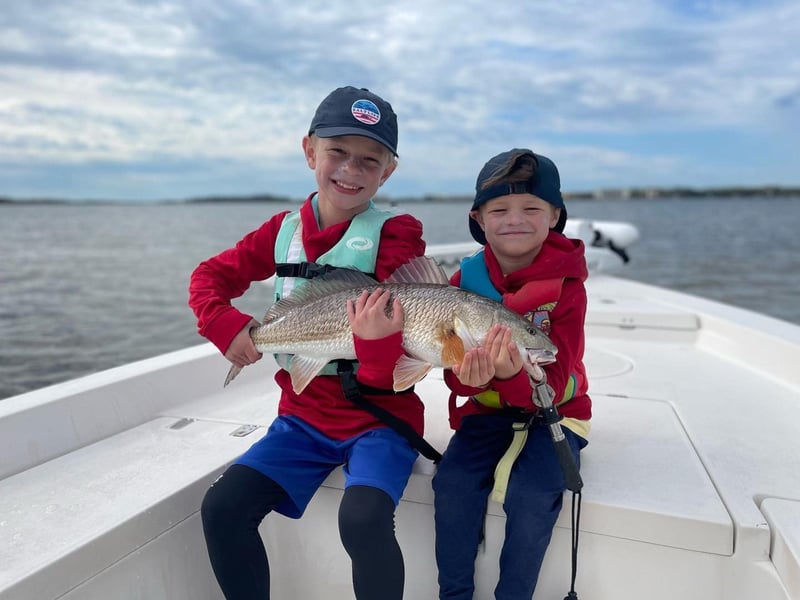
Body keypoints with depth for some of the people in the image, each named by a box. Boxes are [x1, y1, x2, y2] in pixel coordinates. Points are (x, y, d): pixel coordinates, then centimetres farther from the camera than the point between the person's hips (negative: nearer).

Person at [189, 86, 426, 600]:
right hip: (304, 415, 4)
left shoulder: (396, 234, -10)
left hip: (380, 416, -4)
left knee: (363, 519, -28)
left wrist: (379, 341, -38)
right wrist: (225, 323, -8)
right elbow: (211, 276, 12)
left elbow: (405, 330, -14)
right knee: (222, 508, -9)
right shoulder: (285, 229, 3)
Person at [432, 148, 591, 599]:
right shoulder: (466, 280, -8)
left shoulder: (566, 287, -14)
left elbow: (552, 382, -20)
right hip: (488, 409, 2)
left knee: (532, 494, -25)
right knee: (453, 482, -20)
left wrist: (511, 374, -43)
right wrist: (469, 375, -33)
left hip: (553, 410, -2)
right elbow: (456, 377, -7)